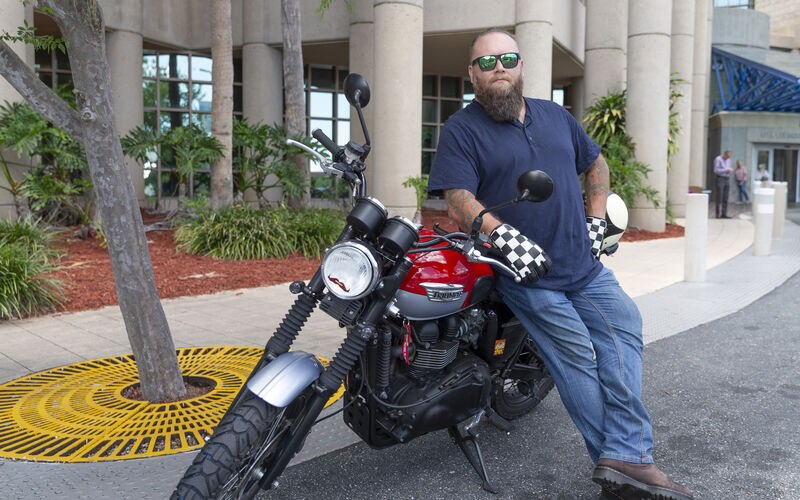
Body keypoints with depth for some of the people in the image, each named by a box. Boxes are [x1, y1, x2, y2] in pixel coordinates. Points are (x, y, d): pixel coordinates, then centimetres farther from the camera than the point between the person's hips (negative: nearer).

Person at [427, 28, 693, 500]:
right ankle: (625, 458, 5)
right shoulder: (461, 129, -2)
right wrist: (504, 235, -29)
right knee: (576, 356, -6)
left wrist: (597, 221, 12)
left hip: (584, 264, 6)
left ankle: (623, 459, -5)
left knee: (625, 326, -6)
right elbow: (458, 198, -14)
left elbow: (596, 164, 26)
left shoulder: (555, 115, 16)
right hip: (526, 273, -6)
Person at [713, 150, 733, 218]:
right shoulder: (718, 159, -7)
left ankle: (724, 214, 5)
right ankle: (717, 214, -3)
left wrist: (730, 170, 0)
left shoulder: (728, 160, 15)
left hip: (727, 179, 7)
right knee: (719, 198, -9)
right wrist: (726, 170, -17)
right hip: (720, 179, -7)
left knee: (725, 198, 3)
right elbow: (716, 170, -14)